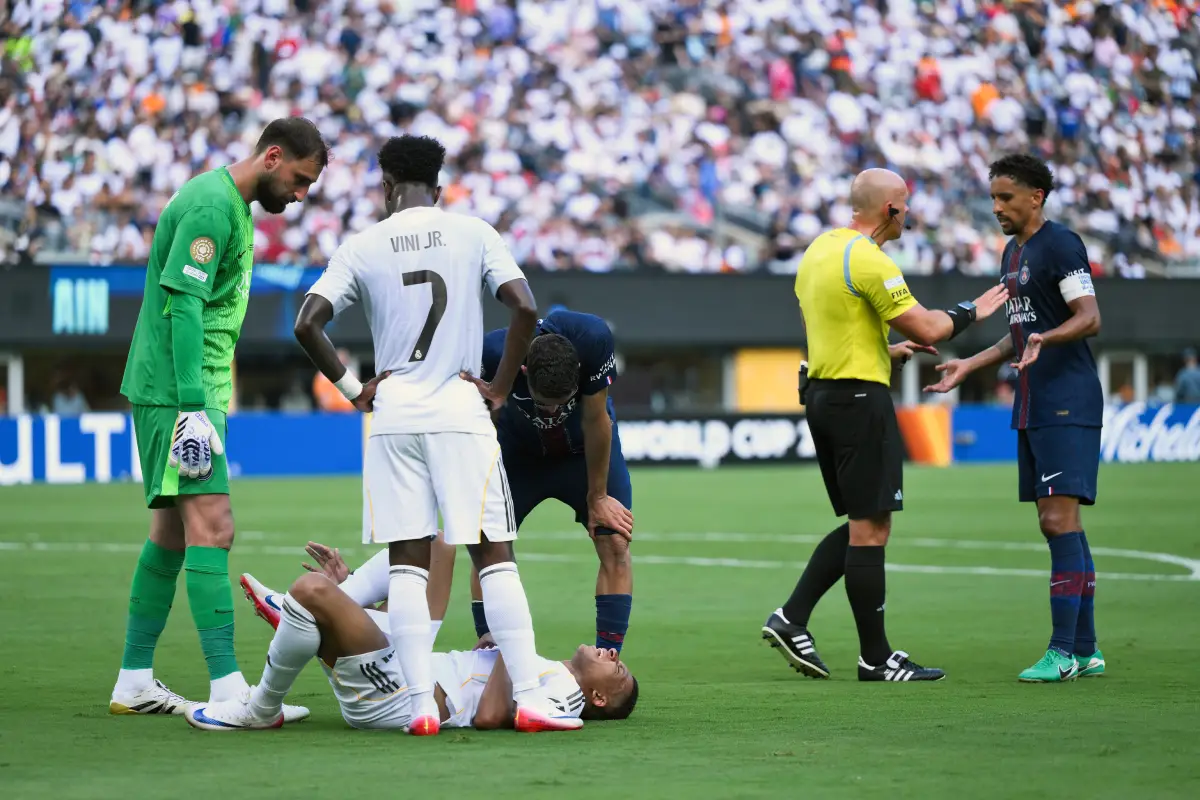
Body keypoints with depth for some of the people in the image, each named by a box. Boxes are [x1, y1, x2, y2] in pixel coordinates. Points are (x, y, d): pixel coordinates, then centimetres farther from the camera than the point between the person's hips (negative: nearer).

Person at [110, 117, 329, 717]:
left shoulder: (233, 205, 17)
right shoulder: (211, 205, -15)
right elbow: (182, 307, -22)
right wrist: (194, 409, -26)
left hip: (193, 391, 11)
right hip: (177, 393, -11)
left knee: (172, 532, 13)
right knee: (211, 528, -15)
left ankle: (134, 682, 18)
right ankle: (227, 690, -20)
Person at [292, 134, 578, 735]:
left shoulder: (362, 247, 4)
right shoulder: (473, 234, 3)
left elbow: (307, 324, -4)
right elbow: (525, 309, -8)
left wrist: (352, 389, 5)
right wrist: (500, 387, 1)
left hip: (392, 415, 1)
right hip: (460, 411, -1)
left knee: (406, 562, 4)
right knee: (494, 555, 1)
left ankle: (421, 702, -3)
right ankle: (529, 695, -6)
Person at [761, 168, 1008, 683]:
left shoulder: (819, 250, 13)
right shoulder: (869, 260, -16)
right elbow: (925, 328, -17)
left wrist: (888, 350, 25)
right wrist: (970, 313, 0)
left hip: (820, 392, 9)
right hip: (859, 397, -9)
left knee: (859, 525, 16)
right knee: (869, 530, -3)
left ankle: (791, 618, 9)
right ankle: (875, 658, 1)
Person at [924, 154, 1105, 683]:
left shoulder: (1060, 245, -10)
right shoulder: (1012, 253, 18)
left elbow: (1090, 318, -19)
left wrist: (1044, 338, -35)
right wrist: (969, 365, 24)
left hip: (1067, 405, -9)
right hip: (1033, 408, 9)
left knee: (1060, 518, -13)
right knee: (1055, 523, 8)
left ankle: (1063, 651, -13)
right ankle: (1085, 649, 11)